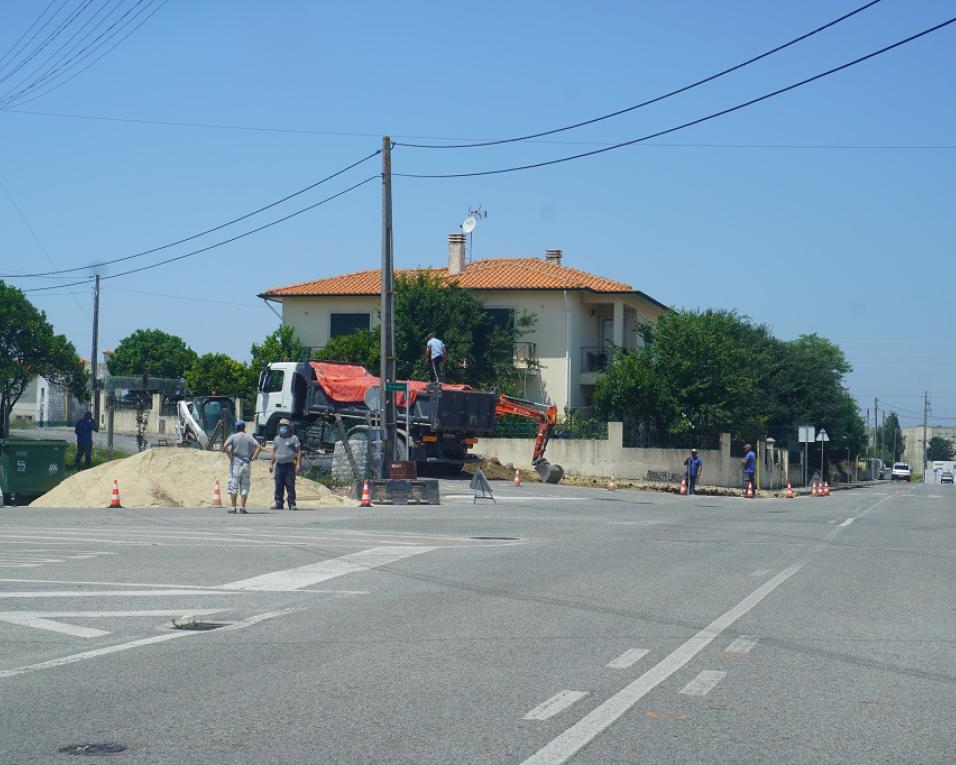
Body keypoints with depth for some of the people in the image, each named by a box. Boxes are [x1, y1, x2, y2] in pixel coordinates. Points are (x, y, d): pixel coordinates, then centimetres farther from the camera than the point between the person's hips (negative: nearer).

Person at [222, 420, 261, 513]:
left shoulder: (233, 437, -1)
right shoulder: (250, 438, 8)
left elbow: (224, 447, -15)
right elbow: (259, 447, -3)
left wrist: (230, 456, -6)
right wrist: (253, 458, -1)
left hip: (235, 463, -2)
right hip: (247, 464, 2)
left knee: (233, 485, 2)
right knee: (245, 485, 7)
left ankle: (233, 507, -1)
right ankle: (242, 507, 2)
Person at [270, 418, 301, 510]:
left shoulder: (293, 438, 2)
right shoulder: (277, 438, 16)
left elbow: (299, 451, -1)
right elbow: (274, 452, 22)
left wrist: (298, 464, -11)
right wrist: (271, 464, 15)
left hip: (290, 465, -4)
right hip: (279, 465, 4)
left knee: (290, 486, -4)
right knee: (278, 486, 4)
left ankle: (292, 504, 0)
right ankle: (278, 503, 9)